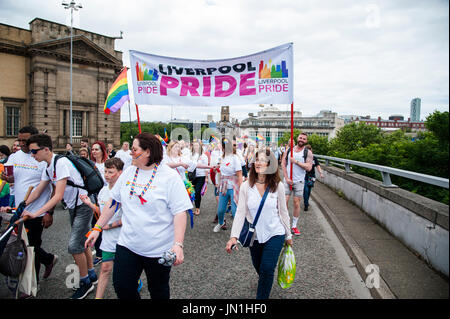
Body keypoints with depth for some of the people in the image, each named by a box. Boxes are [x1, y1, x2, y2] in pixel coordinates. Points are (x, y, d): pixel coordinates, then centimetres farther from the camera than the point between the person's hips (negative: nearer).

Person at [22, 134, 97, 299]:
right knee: (82, 242, 18)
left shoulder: (61, 163, -23)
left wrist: (35, 214, -25)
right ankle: (92, 275, 33)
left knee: (74, 246, -8)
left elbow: (58, 196, -26)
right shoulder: (48, 168, 5)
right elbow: (37, 192, 12)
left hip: (83, 205, -9)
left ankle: (85, 282, 10)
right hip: (73, 207, 9)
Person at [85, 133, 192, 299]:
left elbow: (180, 212, -18)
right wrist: (97, 228, 10)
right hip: (127, 244, 5)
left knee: (158, 291, 14)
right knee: (121, 286, 8)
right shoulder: (129, 172, 4)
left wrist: (178, 245, -27)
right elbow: (113, 201, 12)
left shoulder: (169, 177, -14)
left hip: (158, 248, -4)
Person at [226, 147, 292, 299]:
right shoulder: (246, 186, -10)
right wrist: (233, 237, -21)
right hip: (255, 236, 2)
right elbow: (240, 212, -12)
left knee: (267, 269, -9)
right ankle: (265, 283, 53)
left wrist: (288, 235, 6)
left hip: (275, 234, -2)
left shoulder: (277, 185, -11)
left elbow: (283, 211, -2)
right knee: (259, 268, 19)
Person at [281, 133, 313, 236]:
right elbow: (283, 164, 3)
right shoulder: (288, 150, 6)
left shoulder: (308, 153, 1)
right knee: (284, 202, -3)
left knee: (297, 204, 2)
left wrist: (296, 161, -15)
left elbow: (308, 167, -11)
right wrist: (287, 178, -6)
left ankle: (294, 226, 15)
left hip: (299, 181, -1)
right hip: (287, 180, 1)